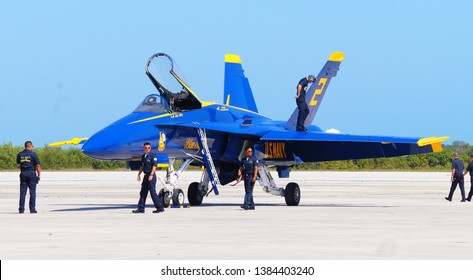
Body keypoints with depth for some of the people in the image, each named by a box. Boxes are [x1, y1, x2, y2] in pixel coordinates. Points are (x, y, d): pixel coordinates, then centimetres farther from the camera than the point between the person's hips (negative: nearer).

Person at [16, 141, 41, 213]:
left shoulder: (20, 154, 5)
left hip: (23, 173, 3)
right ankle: (32, 209, -1)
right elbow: (37, 166, -9)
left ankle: (21, 209, 3)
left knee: (22, 192, 6)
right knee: (32, 192, 1)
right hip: (31, 173, -3)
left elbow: (18, 163, 21)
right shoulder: (33, 154, -7)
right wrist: (39, 175, -4)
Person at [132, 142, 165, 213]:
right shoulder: (143, 156, 15)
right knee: (143, 192, 8)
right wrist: (139, 174, 16)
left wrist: (151, 175, -21)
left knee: (152, 192, -9)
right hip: (146, 175, 8)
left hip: (151, 176, -8)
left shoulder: (153, 156, -8)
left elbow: (154, 166, -14)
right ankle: (141, 208, 12)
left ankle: (160, 208, -4)